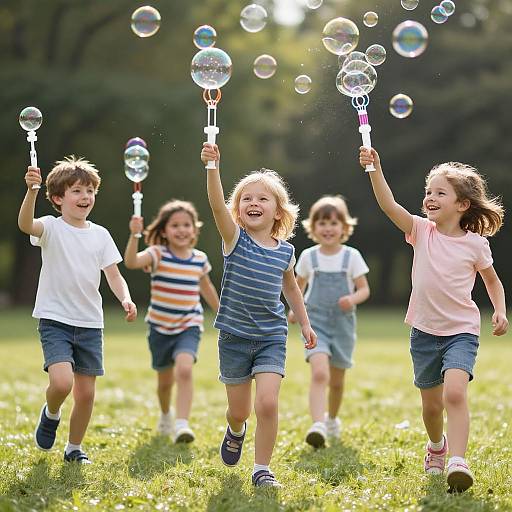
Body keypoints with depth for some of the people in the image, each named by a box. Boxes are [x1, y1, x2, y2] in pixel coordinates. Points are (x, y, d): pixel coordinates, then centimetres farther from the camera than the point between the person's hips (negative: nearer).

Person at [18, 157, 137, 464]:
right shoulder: (51, 228, -7)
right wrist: (31, 191, -47)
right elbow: (25, 225, -29)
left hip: (90, 323, 4)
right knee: (62, 381, -23)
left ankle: (75, 448, 26)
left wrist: (126, 299, -16)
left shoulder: (100, 234, 7)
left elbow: (114, 276, 5)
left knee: (86, 392, 6)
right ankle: (51, 414, 11)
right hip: (55, 320, -4)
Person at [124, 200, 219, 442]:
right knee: (165, 379, 16)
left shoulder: (199, 259, -1)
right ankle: (165, 416, 47)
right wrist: (134, 235, -47)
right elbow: (131, 262, -33)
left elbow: (206, 288, 18)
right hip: (160, 328, 0)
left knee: (184, 369, -26)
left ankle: (182, 424, -29)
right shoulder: (157, 254, -12)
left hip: (189, 327, 0)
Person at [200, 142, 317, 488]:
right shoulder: (235, 239, -8)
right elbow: (217, 205, -26)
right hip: (234, 337, -1)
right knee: (239, 410, 11)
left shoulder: (285, 251, 1)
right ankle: (236, 431, 48)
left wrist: (305, 323, 23)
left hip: (271, 338, 1)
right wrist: (213, 168, -41)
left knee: (267, 403, -16)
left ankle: (262, 468, -1)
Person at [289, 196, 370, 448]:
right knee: (319, 373, -23)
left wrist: (353, 299, -22)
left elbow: (365, 289, -3)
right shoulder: (308, 257, 0)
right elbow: (300, 283, 19)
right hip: (315, 323, -1)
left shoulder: (351, 256, -4)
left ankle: (332, 418, 42)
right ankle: (318, 426, -33)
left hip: (342, 325, 1)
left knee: (336, 380, 15)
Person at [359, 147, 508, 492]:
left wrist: (500, 311, -5)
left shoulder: (475, 243, -6)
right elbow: (389, 206, -19)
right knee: (431, 403, 15)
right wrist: (376, 170, -32)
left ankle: (458, 462, -30)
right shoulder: (422, 231, -3)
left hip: (462, 331, -3)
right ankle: (436, 445, 45)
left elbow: (493, 281, 11)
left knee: (454, 392, -26)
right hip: (424, 331, 3)